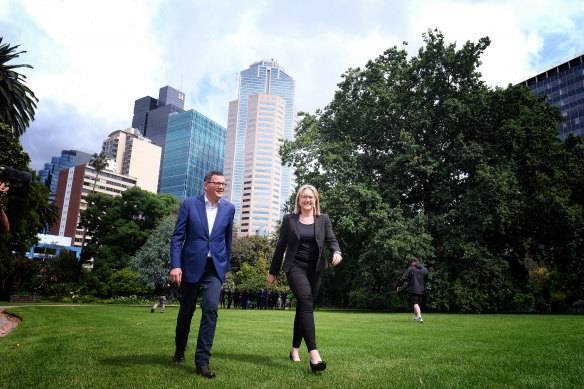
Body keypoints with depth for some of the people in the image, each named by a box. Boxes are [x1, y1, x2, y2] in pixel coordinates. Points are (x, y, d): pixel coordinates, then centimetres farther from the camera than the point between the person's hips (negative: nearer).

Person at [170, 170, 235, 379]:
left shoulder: (229, 208, 6)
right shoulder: (189, 204, -1)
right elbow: (177, 237, -3)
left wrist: (225, 266, 14)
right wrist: (175, 265, -11)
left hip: (215, 267, 1)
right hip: (191, 265, -1)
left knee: (211, 309, -13)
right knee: (186, 311, 12)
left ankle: (202, 361, -3)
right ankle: (180, 350, 38)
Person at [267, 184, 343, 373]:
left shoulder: (324, 219, 10)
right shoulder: (289, 219, 5)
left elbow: (331, 240, 3)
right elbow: (280, 246, 7)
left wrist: (337, 252, -21)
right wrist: (273, 272, 9)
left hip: (315, 270, 3)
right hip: (295, 268, -3)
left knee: (303, 308, 10)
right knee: (307, 303, -21)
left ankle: (295, 349, 25)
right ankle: (313, 354, -28)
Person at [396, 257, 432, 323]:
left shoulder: (410, 269, -5)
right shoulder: (425, 269, 7)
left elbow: (403, 278, -9)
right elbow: (430, 278, 10)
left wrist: (398, 286, 1)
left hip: (413, 290, -5)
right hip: (421, 290, 5)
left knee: (415, 304, -9)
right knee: (418, 303, 18)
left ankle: (419, 317, -28)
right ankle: (415, 318, 27)